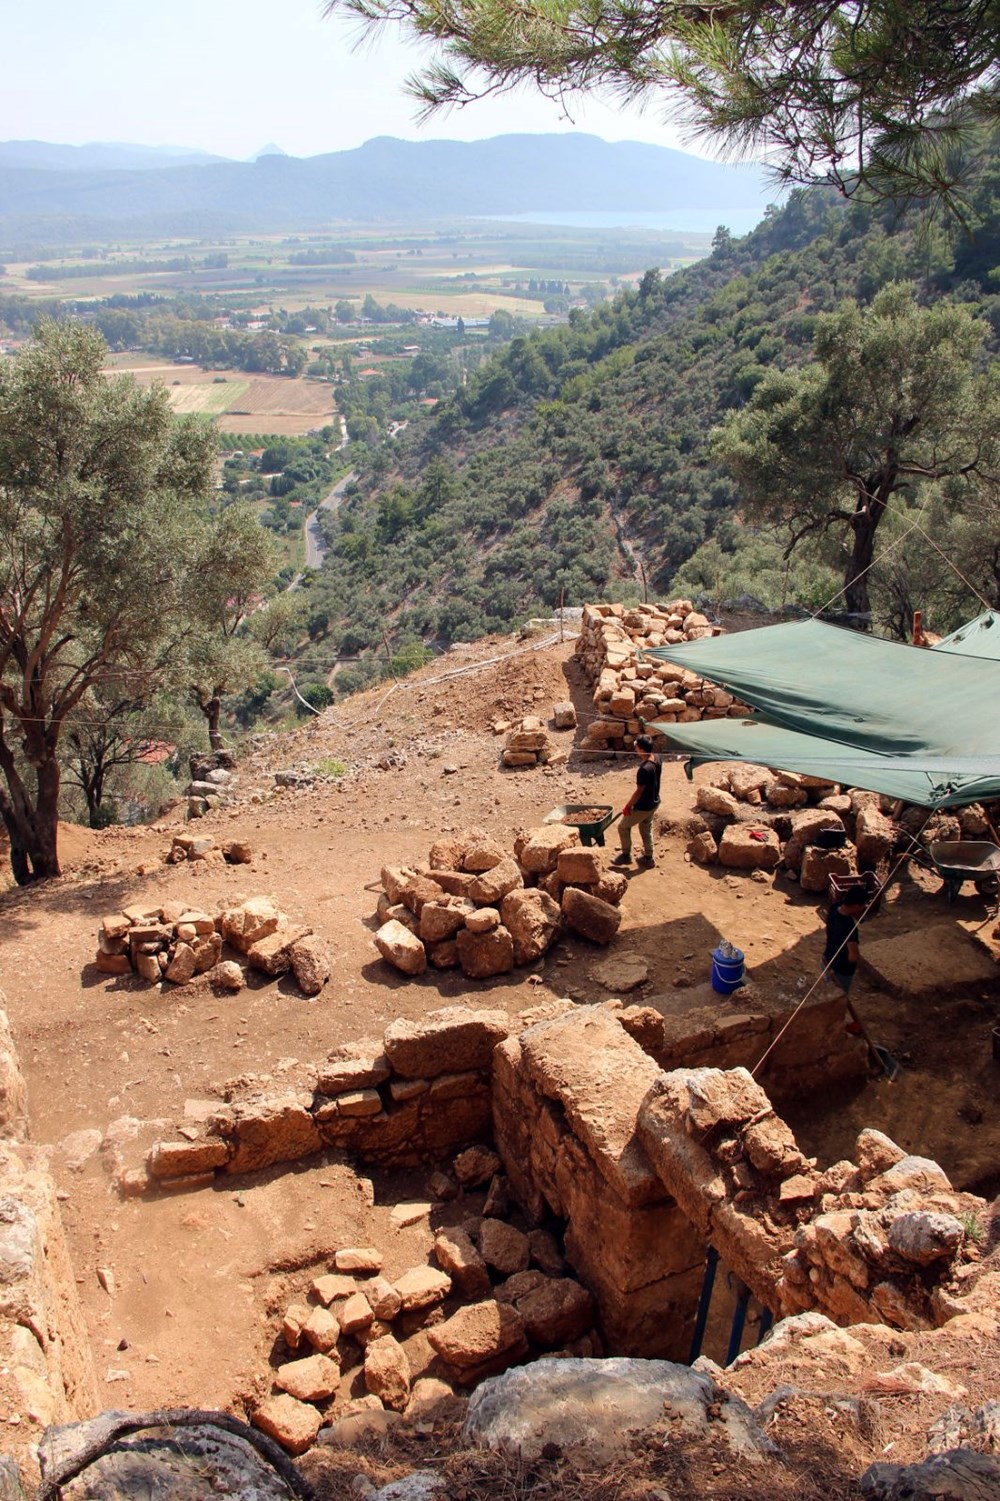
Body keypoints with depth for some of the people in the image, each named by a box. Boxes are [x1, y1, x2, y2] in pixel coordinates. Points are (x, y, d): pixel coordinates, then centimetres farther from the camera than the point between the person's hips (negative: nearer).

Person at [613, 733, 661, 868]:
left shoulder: (644, 769, -34)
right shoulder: (656, 759, -9)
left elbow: (639, 792, -24)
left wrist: (628, 806, -13)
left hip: (643, 806, -8)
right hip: (654, 802, 8)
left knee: (623, 827, 12)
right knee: (646, 829, 25)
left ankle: (626, 855, 24)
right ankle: (648, 858, 36)